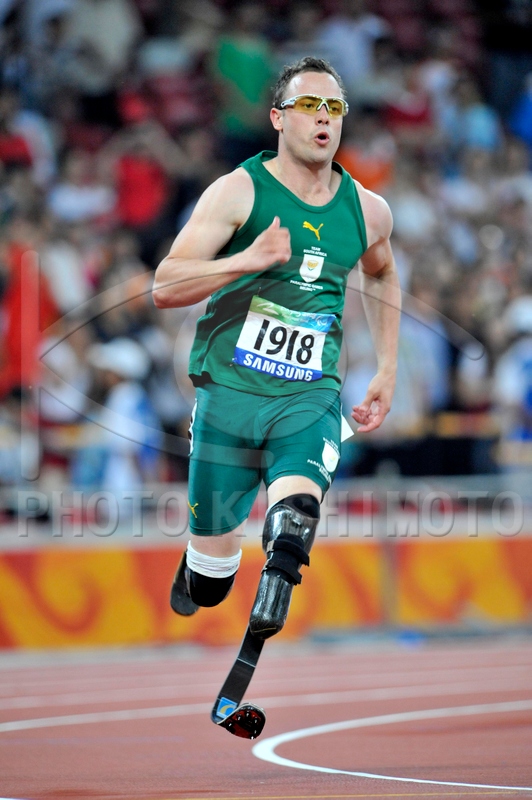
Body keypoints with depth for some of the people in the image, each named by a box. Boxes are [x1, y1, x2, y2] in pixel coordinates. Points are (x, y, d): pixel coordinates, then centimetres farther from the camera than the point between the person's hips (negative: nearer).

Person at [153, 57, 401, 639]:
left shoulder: (367, 211, 7)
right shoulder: (240, 192, -5)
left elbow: (381, 275, 31)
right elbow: (164, 288, -12)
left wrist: (386, 371, 25)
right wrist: (250, 260, -26)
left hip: (310, 398, 1)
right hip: (229, 390, -1)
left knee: (296, 509, -34)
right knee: (211, 573, 5)